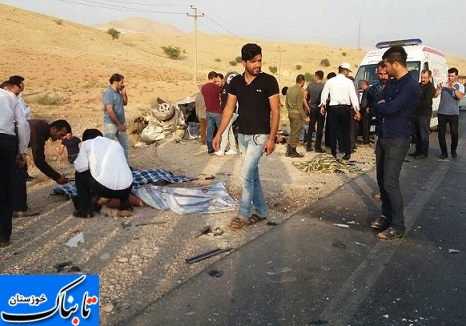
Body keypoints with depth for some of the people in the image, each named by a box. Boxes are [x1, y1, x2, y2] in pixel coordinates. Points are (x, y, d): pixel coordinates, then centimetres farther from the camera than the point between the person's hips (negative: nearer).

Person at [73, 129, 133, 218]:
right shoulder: (115, 143, 27)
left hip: (103, 188, -4)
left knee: (79, 175, 25)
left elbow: (80, 167, 4)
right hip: (126, 188, 4)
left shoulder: (86, 143, 14)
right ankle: (126, 207, 24)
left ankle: (85, 210, 22)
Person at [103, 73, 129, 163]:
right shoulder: (108, 93, -18)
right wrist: (120, 124, -21)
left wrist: (124, 93, 2)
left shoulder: (118, 92, 7)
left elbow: (125, 103, 20)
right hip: (111, 124, -9)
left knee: (125, 145, 15)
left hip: (120, 123, 9)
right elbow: (110, 111, -23)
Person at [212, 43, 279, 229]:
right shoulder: (236, 82, 3)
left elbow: (275, 111, -10)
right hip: (242, 135, 6)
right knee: (252, 174, 13)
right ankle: (261, 212, 26)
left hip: (260, 136, -5)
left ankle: (243, 215, 3)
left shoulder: (269, 81, -10)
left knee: (246, 174, -10)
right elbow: (229, 109, 6)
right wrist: (218, 134, 2)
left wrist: (272, 138, -16)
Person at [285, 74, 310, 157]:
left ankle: (288, 151, 17)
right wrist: (305, 117, -12)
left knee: (293, 132, 17)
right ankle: (293, 151, 10)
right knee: (296, 133, 3)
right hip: (297, 114, -8)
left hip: (290, 113, 8)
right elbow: (300, 106, -18)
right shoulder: (299, 91, -16)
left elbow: (286, 102, 14)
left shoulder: (289, 89, 7)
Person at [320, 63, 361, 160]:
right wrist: (357, 110, -3)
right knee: (346, 131, 8)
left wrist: (322, 105, 24)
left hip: (333, 108, 1)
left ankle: (333, 154, 9)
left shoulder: (330, 81, 3)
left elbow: (324, 94, 10)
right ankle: (347, 153, 9)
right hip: (345, 108, -1)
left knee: (333, 131, 7)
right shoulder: (348, 82, -3)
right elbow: (353, 96, -6)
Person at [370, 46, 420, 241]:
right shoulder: (391, 83, 12)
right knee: (381, 180, 13)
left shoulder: (411, 86, -16)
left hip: (397, 141, -9)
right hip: (383, 137, 9)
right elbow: (376, 109, 12)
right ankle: (387, 215, 26)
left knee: (390, 182, -10)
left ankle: (398, 226, 0)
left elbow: (390, 108, -25)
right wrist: (383, 108, -9)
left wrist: (381, 106, -5)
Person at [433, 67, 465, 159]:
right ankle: (444, 152, 10)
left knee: (454, 133, -1)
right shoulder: (443, 84, 6)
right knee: (441, 133, 0)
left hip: (454, 114, -1)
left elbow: (460, 97, -14)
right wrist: (438, 88, -21)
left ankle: (453, 151, 19)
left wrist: (454, 88, -27)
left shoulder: (460, 86, 3)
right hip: (442, 113, 1)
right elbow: (435, 96, -1)